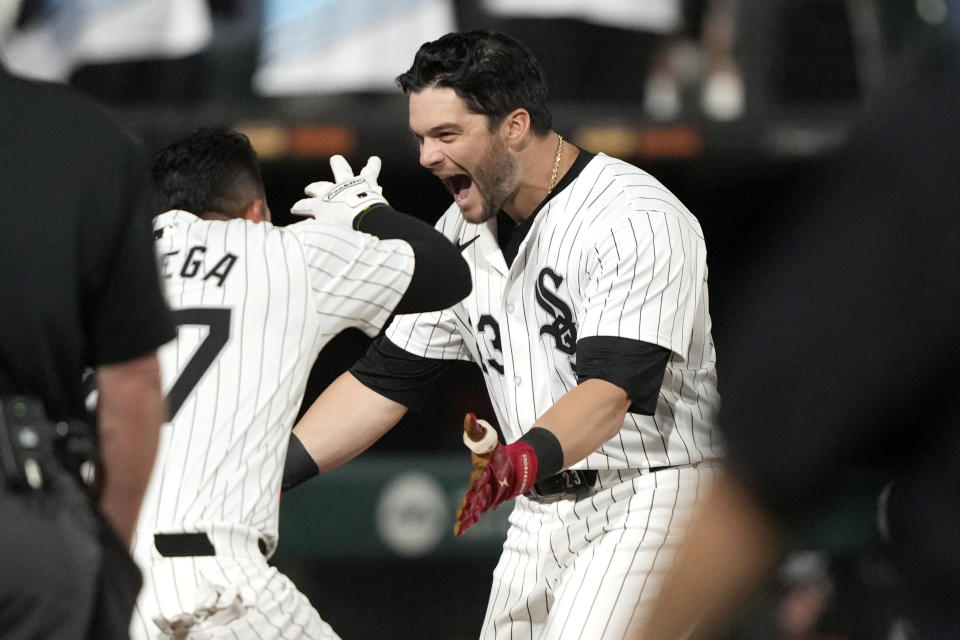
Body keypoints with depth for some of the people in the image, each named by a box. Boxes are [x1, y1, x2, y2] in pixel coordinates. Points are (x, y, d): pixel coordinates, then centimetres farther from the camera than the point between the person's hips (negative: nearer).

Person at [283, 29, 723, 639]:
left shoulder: (638, 220, -17)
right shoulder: (464, 231, 8)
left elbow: (612, 388, -28)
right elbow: (386, 378, 11)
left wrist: (525, 460, -46)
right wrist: (269, 473, 1)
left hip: (650, 492, -8)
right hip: (540, 510, 8)